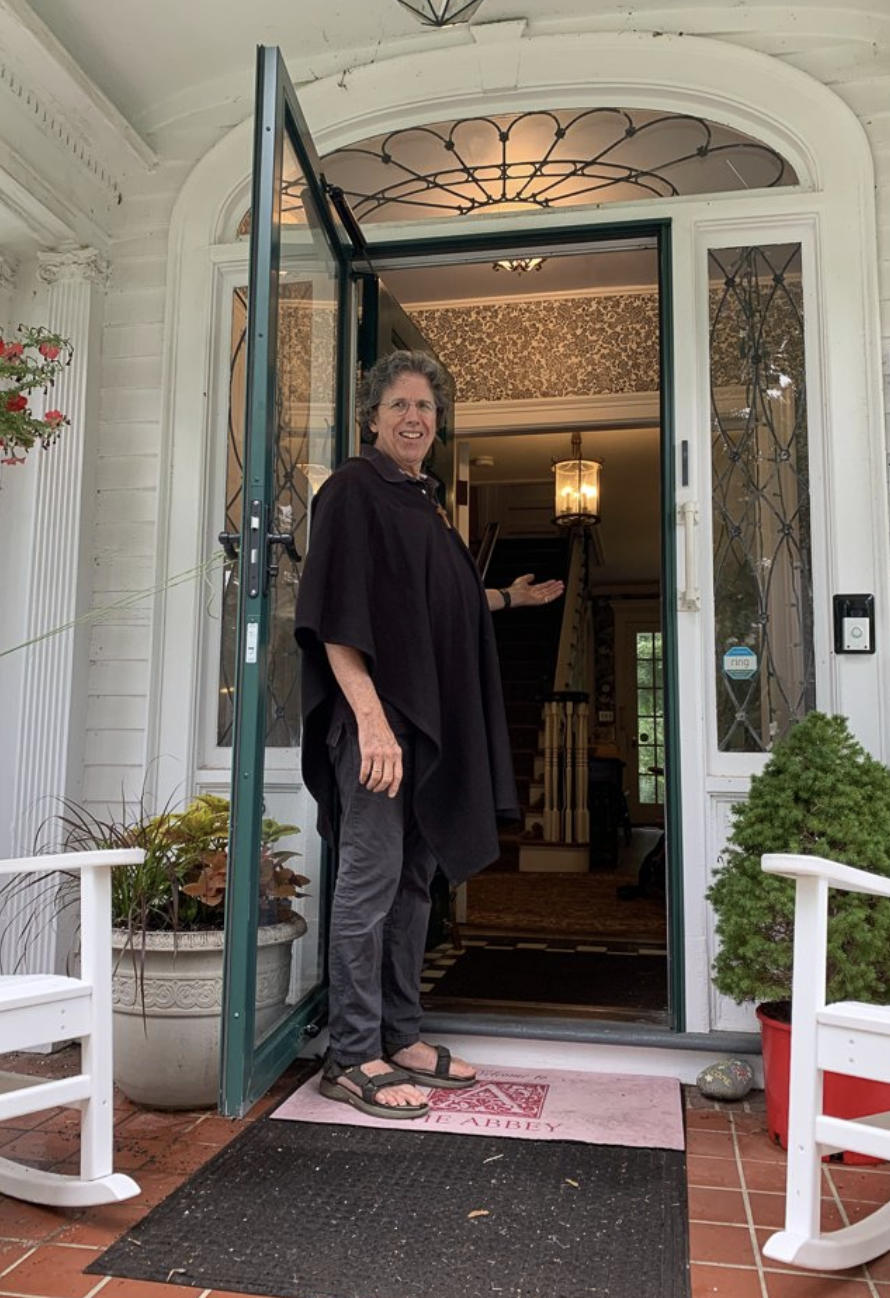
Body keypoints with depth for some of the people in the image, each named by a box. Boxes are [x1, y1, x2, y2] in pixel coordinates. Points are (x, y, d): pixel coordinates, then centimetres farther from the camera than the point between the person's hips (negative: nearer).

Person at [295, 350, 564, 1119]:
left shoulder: (425, 501, 18)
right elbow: (338, 614, -15)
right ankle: (353, 1057, 8)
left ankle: (401, 1037, 24)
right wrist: (371, 720, -23)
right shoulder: (353, 490, -6)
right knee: (371, 877, -4)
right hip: (376, 715, -8)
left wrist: (507, 599, 34)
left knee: (415, 878, 12)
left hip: (432, 715, 9)